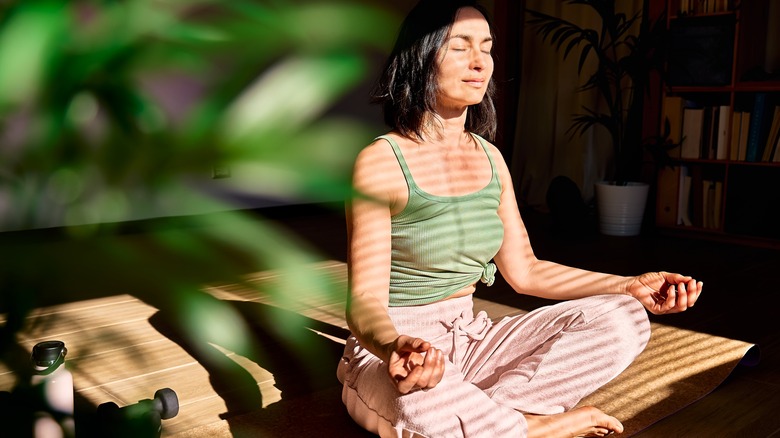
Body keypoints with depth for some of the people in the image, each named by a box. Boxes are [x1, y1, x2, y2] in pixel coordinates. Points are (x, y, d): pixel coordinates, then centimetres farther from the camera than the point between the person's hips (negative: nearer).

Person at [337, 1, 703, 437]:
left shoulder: (490, 159, 6)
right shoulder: (380, 163, -14)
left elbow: (525, 270, 9)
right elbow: (365, 302, -19)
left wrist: (632, 286, 0)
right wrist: (396, 346, -43)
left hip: (469, 340, 6)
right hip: (389, 352, -6)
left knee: (622, 320, -9)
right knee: (425, 398, -42)